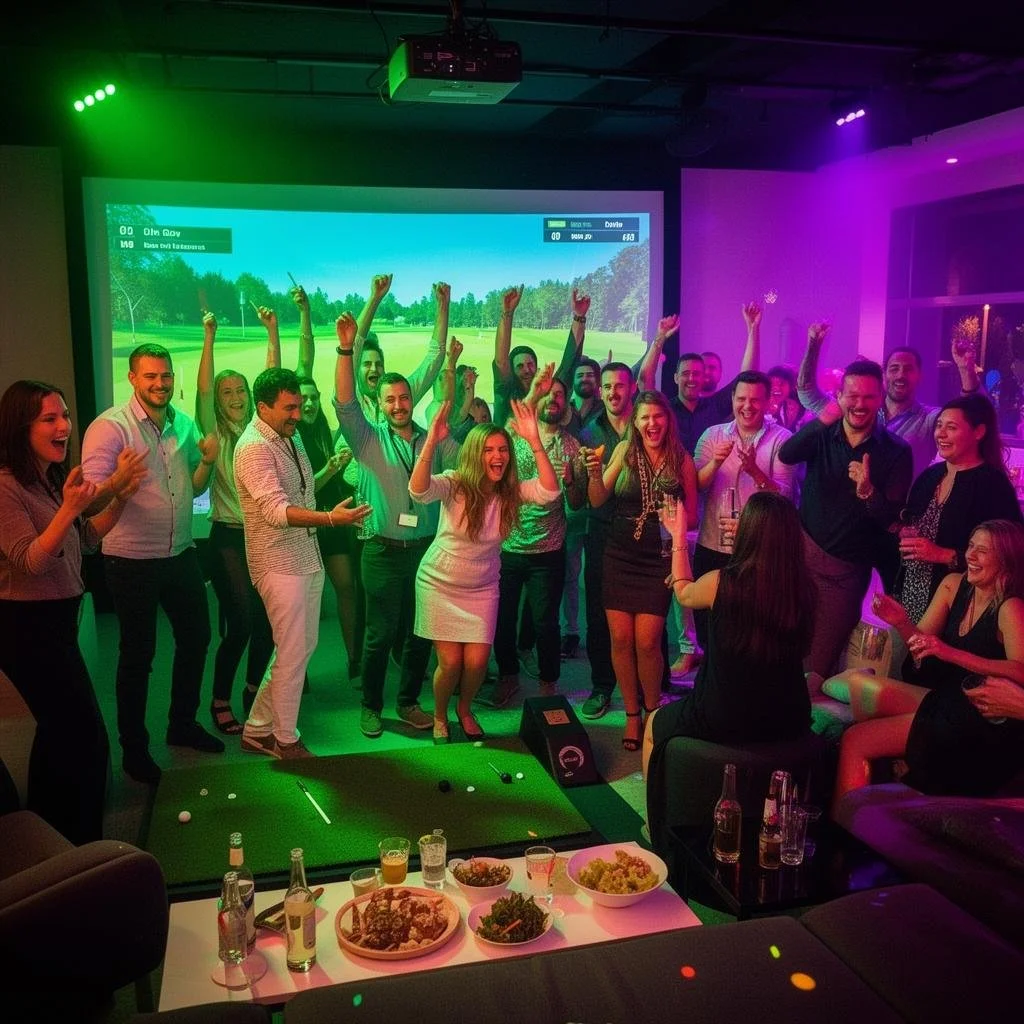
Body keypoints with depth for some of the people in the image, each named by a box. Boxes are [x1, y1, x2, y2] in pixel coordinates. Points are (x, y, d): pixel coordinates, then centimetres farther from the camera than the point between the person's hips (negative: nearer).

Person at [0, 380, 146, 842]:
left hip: (54, 623, 10)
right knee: (89, 739, -7)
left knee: (59, 731, 21)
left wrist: (120, 498, 3)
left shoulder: (50, 480, 7)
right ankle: (83, 845, 6)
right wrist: (69, 508, -37)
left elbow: (83, 540, 16)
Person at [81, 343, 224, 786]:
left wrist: (207, 461, -7)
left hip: (181, 554, 7)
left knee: (196, 637, 17)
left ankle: (183, 724, 38)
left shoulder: (184, 424, 6)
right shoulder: (110, 426, -14)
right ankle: (133, 748, 22)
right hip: (132, 561, -6)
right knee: (137, 655, 5)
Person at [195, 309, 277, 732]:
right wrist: (209, 337, -20)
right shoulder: (214, 432, 0)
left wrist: (272, 332, -2)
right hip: (229, 537, -4)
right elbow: (203, 389, -14)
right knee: (240, 623, -7)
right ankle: (221, 701, 10)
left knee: (266, 620, 6)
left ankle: (253, 690, 26)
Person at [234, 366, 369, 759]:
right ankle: (285, 740, 17)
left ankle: (258, 729, 26)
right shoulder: (254, 448, -18)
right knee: (292, 653, -1)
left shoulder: (290, 437, 11)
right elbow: (277, 510, -29)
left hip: (308, 558, 9)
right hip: (280, 564, -9)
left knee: (304, 646, 14)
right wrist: (330, 518, -38)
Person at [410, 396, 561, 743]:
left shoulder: (512, 491, -11)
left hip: (482, 588, 3)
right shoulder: (454, 484, -20)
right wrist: (432, 442, -49)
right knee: (450, 662, -3)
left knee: (476, 662, -1)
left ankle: (464, 709, 32)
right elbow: (418, 491, -38)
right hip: (441, 584, -3)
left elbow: (550, 492, -28)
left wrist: (534, 441, -36)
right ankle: (439, 716, 28)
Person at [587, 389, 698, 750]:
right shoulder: (625, 450, -1)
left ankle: (652, 711, 19)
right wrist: (594, 473, -18)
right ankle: (631, 713, 20)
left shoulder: (682, 460, -3)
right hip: (619, 557, 1)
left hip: (658, 561, -1)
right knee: (620, 639, 2)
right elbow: (597, 501, -1)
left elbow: (692, 517, 6)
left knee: (647, 642, -5)